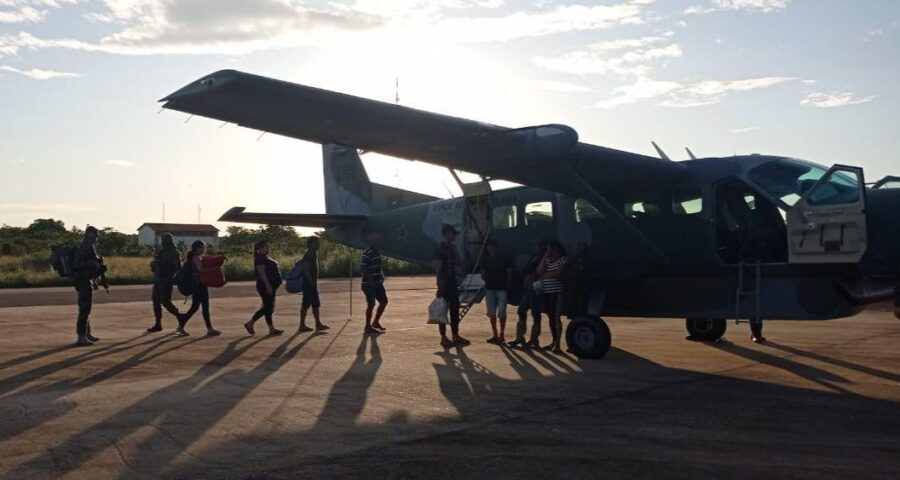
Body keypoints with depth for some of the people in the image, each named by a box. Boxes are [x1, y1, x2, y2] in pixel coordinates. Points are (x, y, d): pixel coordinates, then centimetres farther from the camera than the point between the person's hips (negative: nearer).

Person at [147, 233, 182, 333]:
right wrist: (153, 264, 4)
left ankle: (179, 317, 7)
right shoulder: (162, 252, 16)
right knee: (156, 301, 6)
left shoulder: (174, 253, -9)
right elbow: (157, 264, 25)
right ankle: (158, 324, 10)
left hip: (166, 281, -9)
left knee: (165, 301, -9)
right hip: (158, 280, 9)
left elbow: (178, 268, -14)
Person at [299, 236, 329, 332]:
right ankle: (318, 324, -2)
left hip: (311, 284, 10)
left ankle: (302, 325, 10)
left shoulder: (313, 254, 16)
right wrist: (312, 281, -22)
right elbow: (305, 268, -21)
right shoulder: (309, 255, -13)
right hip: (310, 284, -10)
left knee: (305, 304, 8)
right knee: (315, 304, -6)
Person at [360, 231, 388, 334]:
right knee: (371, 304, -5)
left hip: (378, 283, 9)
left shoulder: (377, 252, 12)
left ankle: (376, 322, 26)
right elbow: (362, 268, -21)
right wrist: (369, 279, -28)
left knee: (384, 301, 11)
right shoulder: (367, 253, -16)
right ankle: (368, 327, 7)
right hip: (369, 284, -9)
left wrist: (382, 277, 10)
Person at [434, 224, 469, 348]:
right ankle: (443, 338, 3)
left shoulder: (452, 248, 13)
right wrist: (440, 285, -19)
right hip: (444, 284, -8)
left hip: (453, 283, 8)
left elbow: (457, 265, 21)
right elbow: (438, 267, -15)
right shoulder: (440, 248, -11)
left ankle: (455, 336, 15)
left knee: (455, 310, 9)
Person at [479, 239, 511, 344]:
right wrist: (486, 280, -2)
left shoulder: (503, 260, 0)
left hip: (502, 288, -3)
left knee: (501, 313, -4)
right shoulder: (485, 261, 7)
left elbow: (509, 273, 3)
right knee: (492, 313, 5)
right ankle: (495, 335, 14)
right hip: (490, 288, 3)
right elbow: (483, 274, 13)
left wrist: (507, 283, -3)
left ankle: (502, 335, 4)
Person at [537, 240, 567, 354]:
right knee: (550, 317, 9)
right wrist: (544, 257, 0)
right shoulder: (547, 260, 16)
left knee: (555, 317, -9)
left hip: (556, 292, -7)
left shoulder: (563, 259, -3)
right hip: (545, 292, 7)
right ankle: (554, 342, 16)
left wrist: (545, 275, -3)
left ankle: (557, 344, -7)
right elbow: (539, 272, 3)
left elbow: (558, 273, -17)